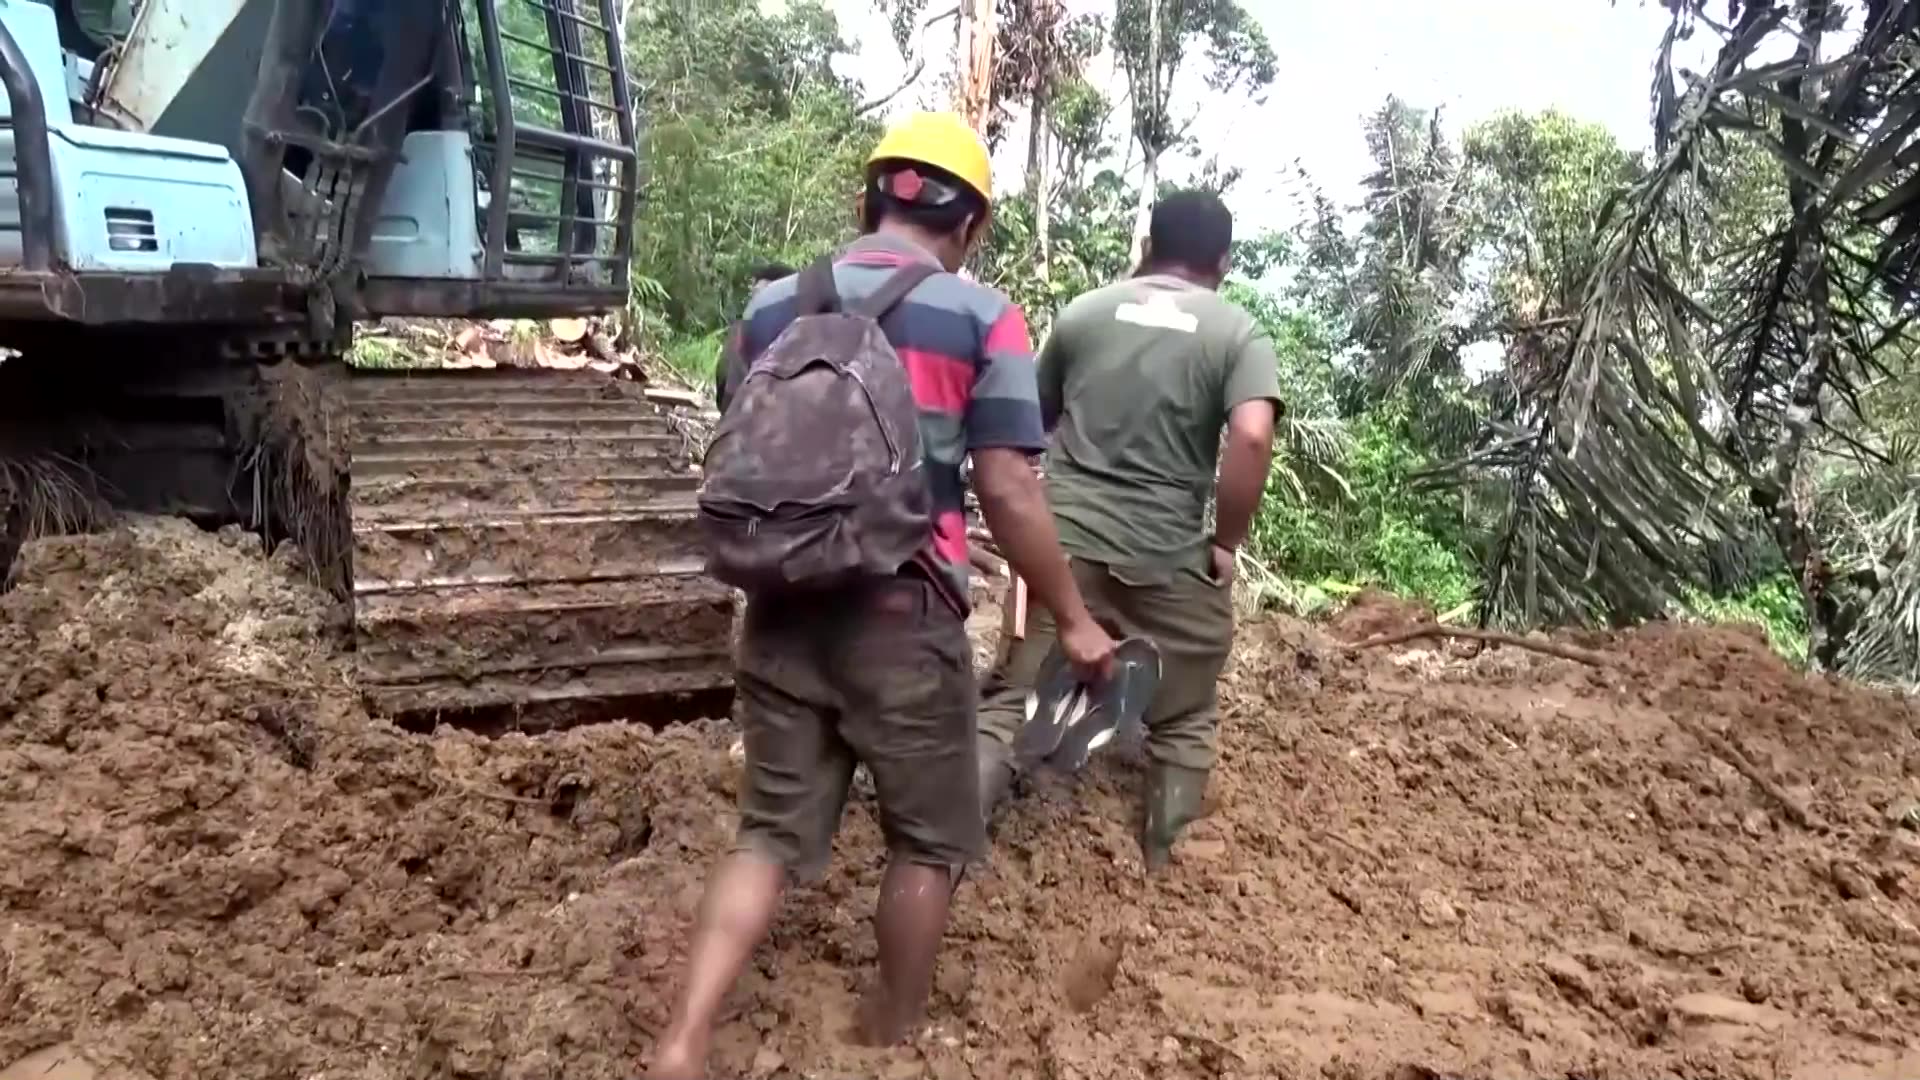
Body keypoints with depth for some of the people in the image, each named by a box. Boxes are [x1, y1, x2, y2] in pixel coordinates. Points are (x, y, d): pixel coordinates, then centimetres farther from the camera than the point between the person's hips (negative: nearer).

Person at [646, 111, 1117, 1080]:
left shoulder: (769, 308, 9)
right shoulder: (982, 319, -4)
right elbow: (1008, 493, -9)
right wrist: (1073, 620, 1)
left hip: (780, 610, 4)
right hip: (904, 615, -4)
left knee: (772, 831, 14)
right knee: (927, 839, 15)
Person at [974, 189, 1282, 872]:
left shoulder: (1081, 313, 11)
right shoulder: (1239, 333, 1)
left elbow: (1034, 421, 17)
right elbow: (1253, 435, -16)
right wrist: (1226, 543, -6)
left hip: (1064, 541, 2)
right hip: (1170, 557, -2)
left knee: (1011, 702, 7)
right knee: (1182, 726, 15)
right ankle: (1162, 871, 21)